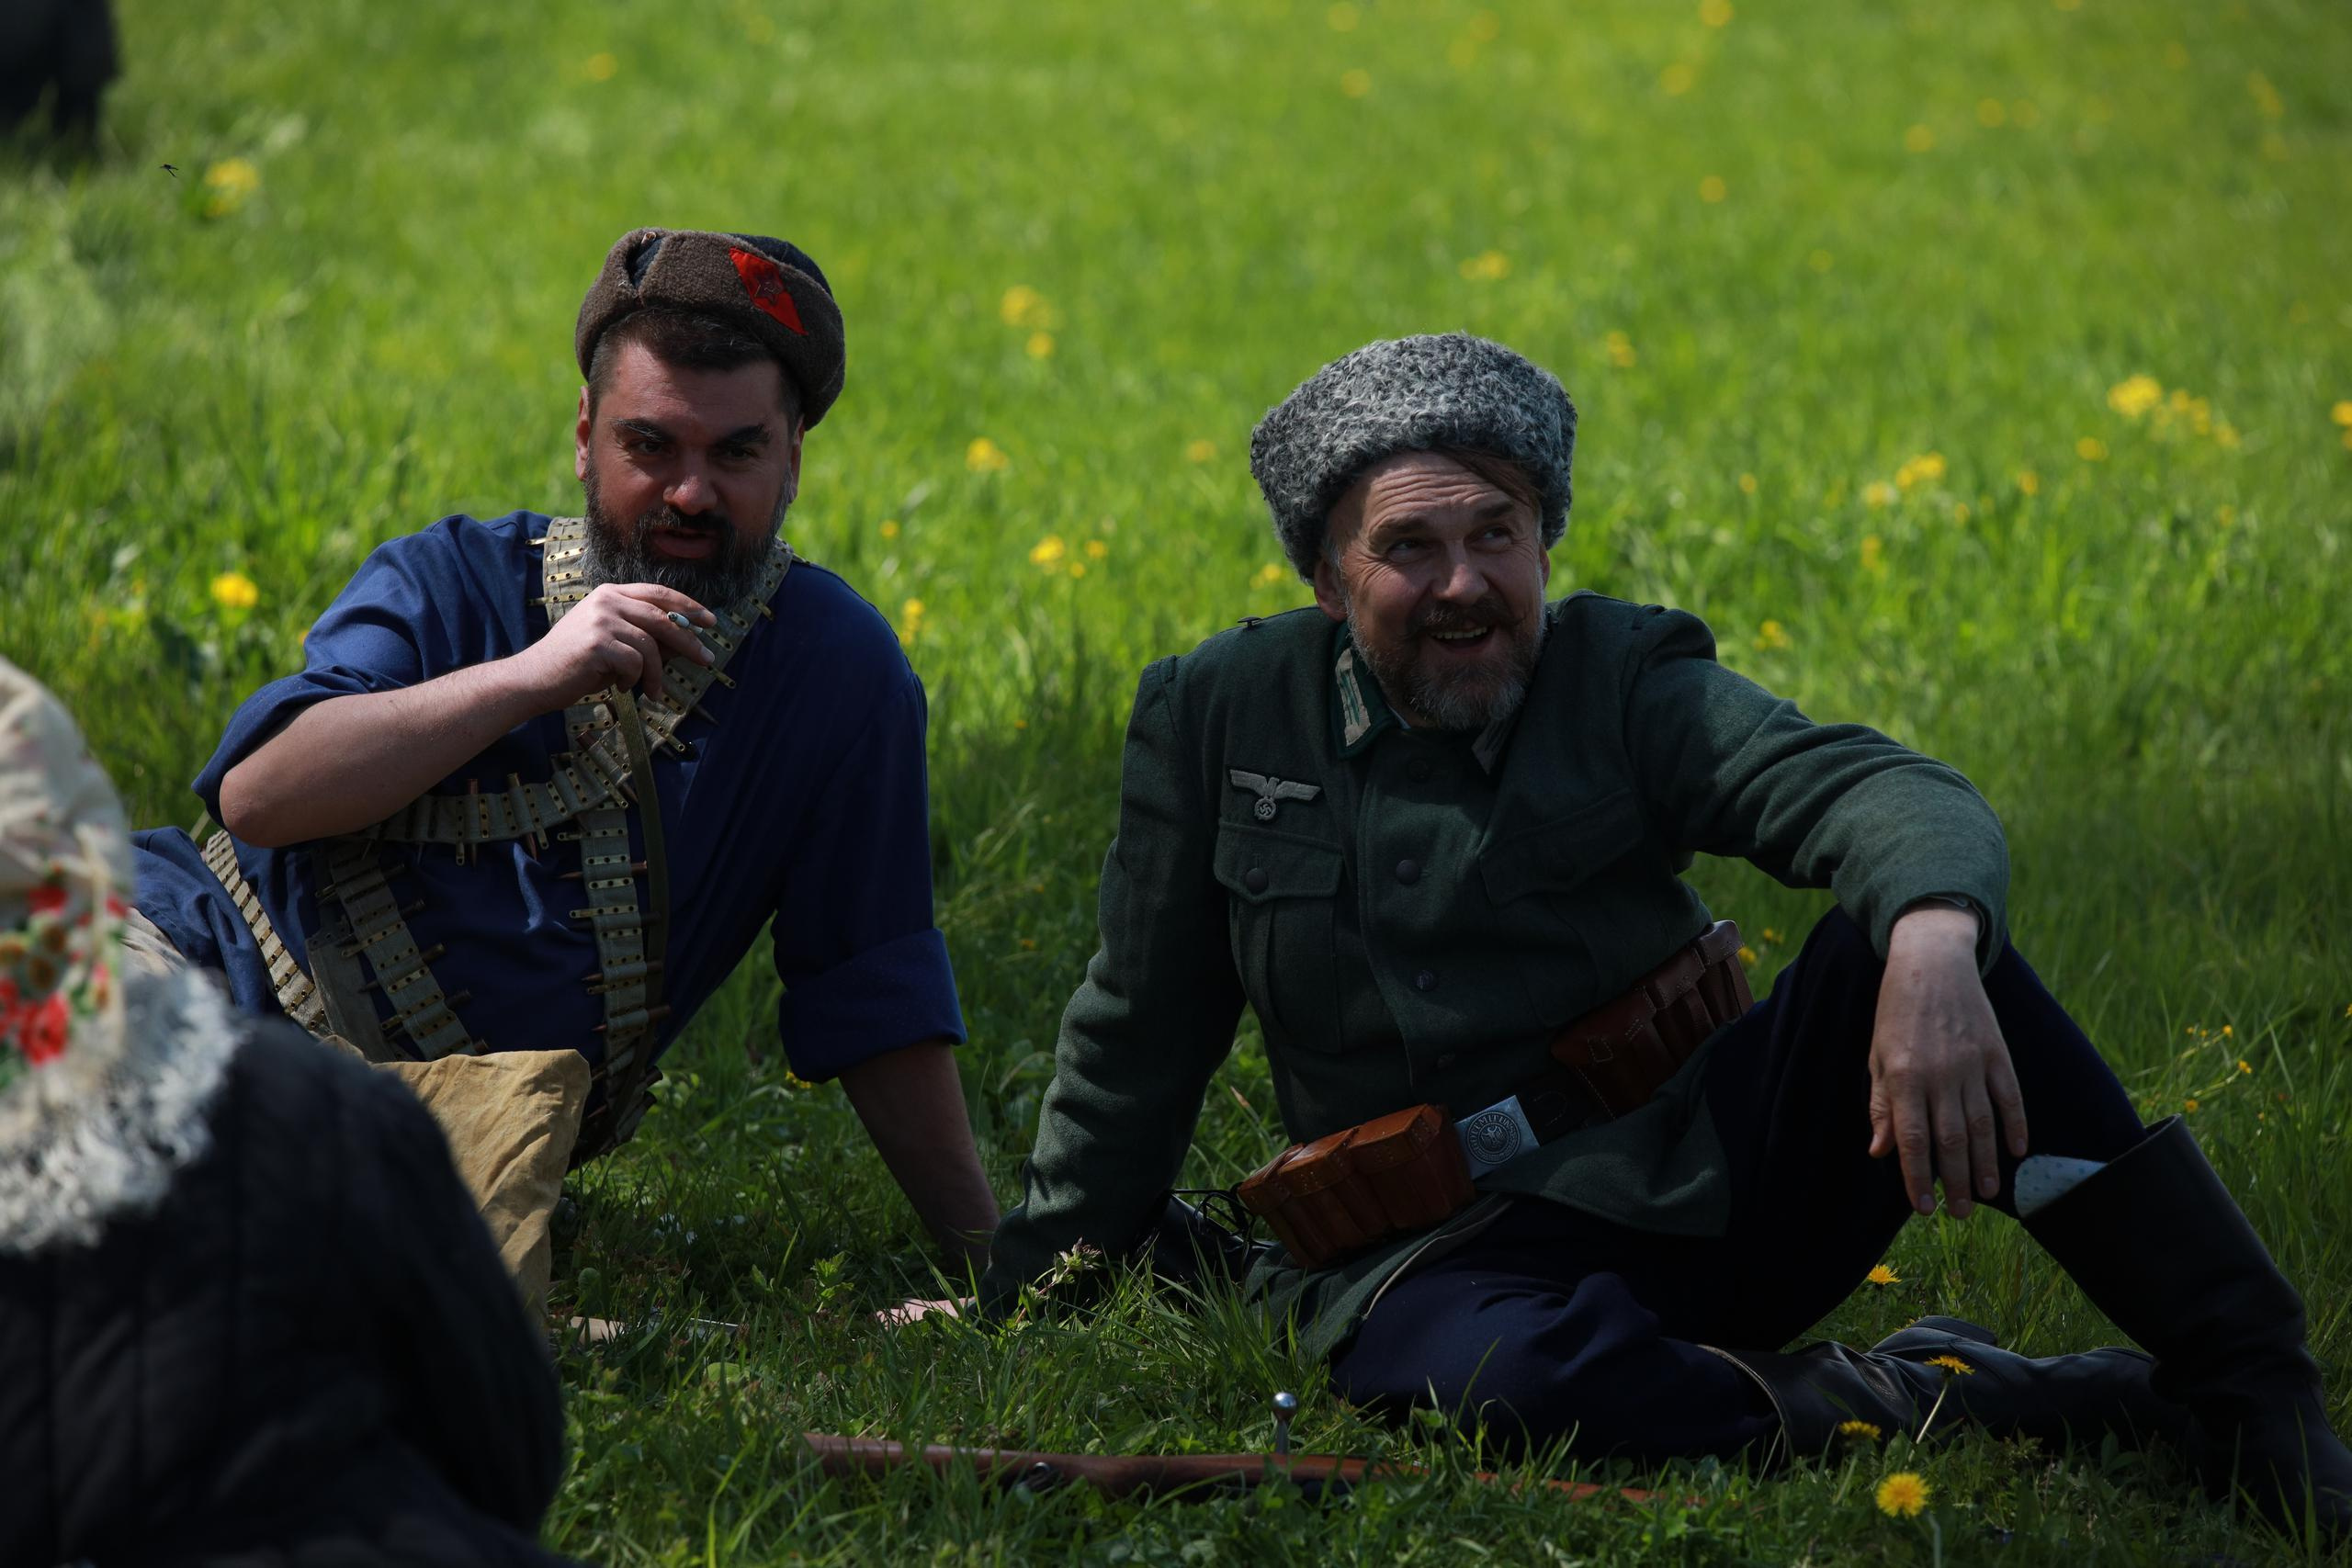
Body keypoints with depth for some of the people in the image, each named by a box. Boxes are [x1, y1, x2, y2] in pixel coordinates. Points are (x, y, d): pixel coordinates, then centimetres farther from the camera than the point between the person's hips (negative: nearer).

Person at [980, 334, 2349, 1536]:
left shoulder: (1626, 687, -2)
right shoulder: (1216, 717, 4)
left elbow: (1891, 796, -20)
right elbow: (1142, 1038, 15)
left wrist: (1934, 940, -43)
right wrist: (1038, 1296, 19)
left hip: (1697, 1185, 1)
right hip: (1441, 1250, -1)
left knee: (1899, 948, -28)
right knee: (1503, 1379, -40)